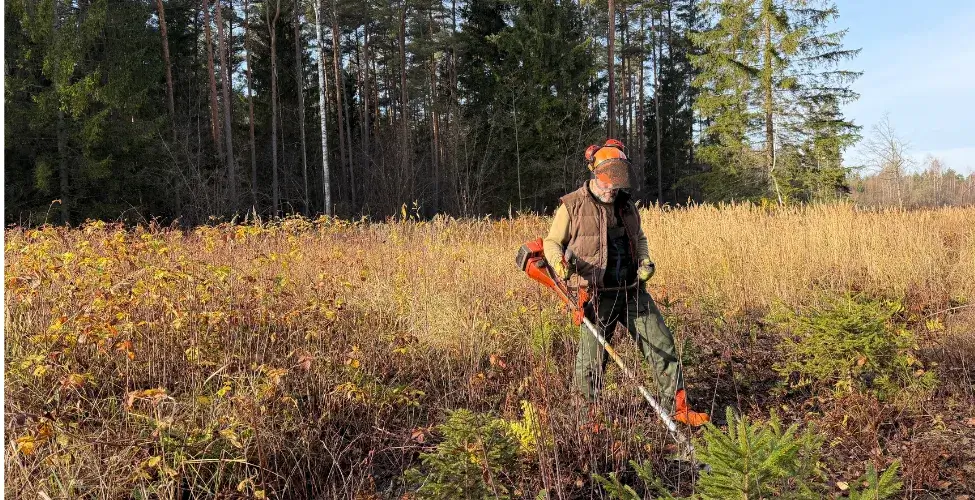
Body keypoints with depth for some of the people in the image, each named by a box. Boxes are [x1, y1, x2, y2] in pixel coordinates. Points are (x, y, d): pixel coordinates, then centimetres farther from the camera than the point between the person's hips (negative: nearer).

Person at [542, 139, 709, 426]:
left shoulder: (627, 205, 12)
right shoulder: (572, 206, -5)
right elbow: (552, 242, 1)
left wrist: (645, 261, 6)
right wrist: (560, 262, -21)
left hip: (632, 291, 5)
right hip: (598, 295, -5)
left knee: (662, 344, 6)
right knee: (592, 359, 0)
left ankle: (677, 408, 18)